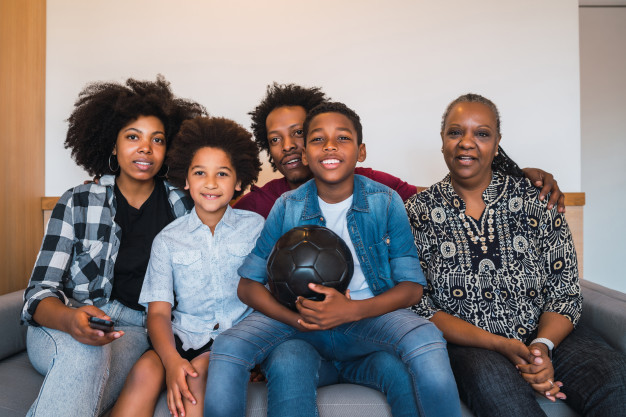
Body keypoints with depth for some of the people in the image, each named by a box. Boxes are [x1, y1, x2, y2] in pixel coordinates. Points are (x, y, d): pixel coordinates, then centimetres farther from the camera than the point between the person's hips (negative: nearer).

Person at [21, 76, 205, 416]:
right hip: (63, 326, 0)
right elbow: (40, 291, -6)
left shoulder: (181, 207, 2)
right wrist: (70, 319, -28)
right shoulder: (77, 203, 0)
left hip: (136, 327, 1)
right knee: (86, 353, -36)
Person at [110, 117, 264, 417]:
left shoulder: (256, 227, 5)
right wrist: (171, 360, -20)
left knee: (201, 371, -30)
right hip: (185, 337, 2)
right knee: (145, 370, -26)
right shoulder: (168, 240, 6)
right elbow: (158, 311, -1)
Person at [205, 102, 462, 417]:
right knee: (227, 347, -24)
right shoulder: (287, 207, -2)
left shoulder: (386, 202, -4)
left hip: (369, 316, -1)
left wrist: (352, 310, -23)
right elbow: (248, 284, -2)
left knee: (425, 338, -31)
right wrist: (294, 317, -20)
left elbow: (412, 286, -6)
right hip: (297, 319, 1)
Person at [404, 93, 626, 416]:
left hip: (546, 336, 2)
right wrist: (502, 346, -17)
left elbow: (565, 291, 2)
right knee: (492, 379, -35)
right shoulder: (417, 213, -1)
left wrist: (542, 346, -18)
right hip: (467, 344, -2)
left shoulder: (535, 199, 3)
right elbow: (421, 307, -6)